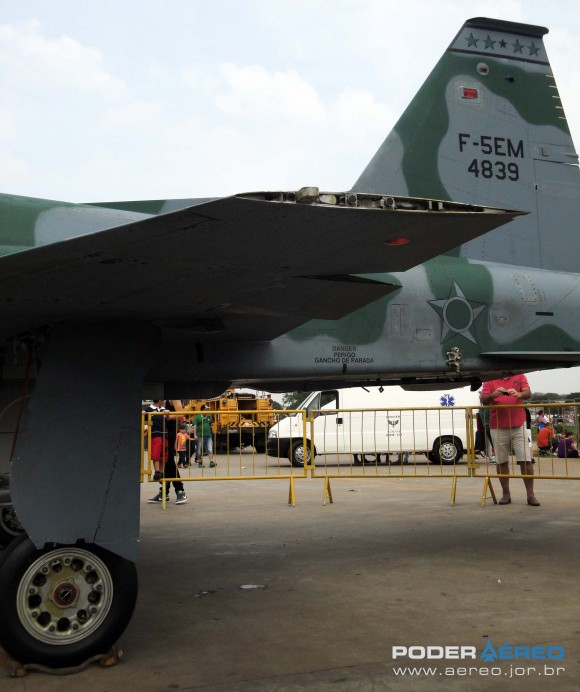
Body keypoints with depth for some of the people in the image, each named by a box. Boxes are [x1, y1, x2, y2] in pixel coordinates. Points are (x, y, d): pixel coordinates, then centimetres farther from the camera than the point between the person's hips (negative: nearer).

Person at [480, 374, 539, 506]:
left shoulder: (520, 377, 8)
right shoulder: (490, 380, 7)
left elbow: (528, 393, -6)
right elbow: (483, 400, -2)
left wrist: (519, 394, -29)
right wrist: (493, 395, -24)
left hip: (518, 426, 0)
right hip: (498, 427, 0)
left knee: (526, 460, -3)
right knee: (502, 462, 6)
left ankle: (530, 494, 4)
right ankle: (506, 494, 15)